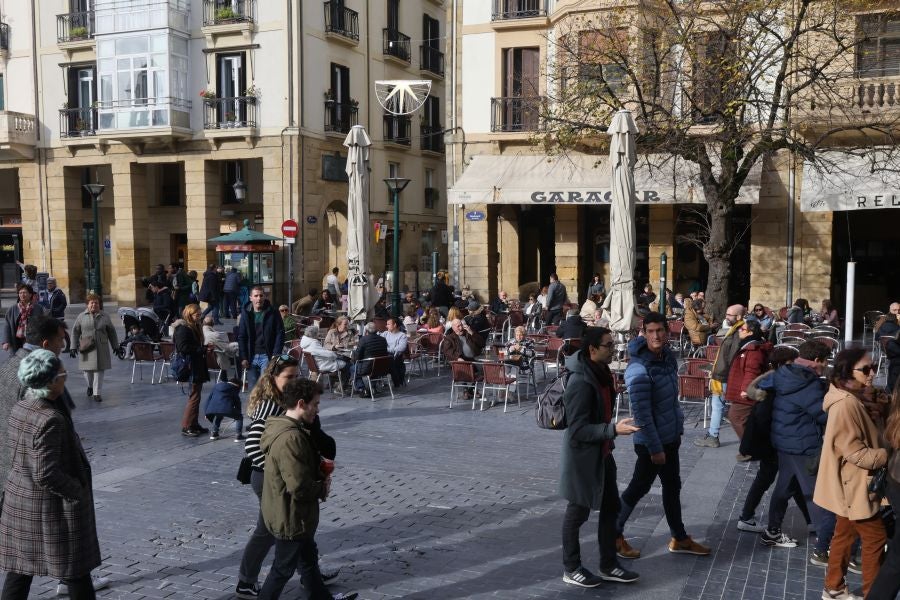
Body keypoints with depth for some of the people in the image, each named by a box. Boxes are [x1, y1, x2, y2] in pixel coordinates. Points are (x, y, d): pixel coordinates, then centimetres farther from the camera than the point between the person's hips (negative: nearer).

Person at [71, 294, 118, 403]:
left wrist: (115, 346, 10)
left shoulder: (105, 316, 6)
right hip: (86, 348, 0)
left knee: (99, 370, -3)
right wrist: (74, 347, -2)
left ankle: (96, 393, 3)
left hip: (101, 349, 0)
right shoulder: (81, 316, 5)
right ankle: (90, 386, 34)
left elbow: (111, 332, 11)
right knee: (87, 369, 4)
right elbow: (75, 331, 5)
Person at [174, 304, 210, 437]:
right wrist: (202, 349, -20)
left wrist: (205, 347, 3)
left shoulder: (195, 327, 16)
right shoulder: (183, 329, -13)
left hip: (197, 367, 10)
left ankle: (194, 424, 22)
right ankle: (186, 427, -1)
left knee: (196, 396, 14)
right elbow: (183, 348, -22)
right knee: (194, 397, -8)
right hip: (190, 367, -10)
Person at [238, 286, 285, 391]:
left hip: (267, 356, -3)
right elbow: (241, 337, 7)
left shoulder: (272, 313, 0)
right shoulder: (246, 313, 6)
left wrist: (275, 356, -9)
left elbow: (280, 335, -1)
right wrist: (243, 358, -1)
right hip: (251, 357, 3)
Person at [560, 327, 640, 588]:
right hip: (582, 456, -9)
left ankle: (609, 565, 32)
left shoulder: (600, 372, 3)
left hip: (601, 453, 9)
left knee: (610, 508, 17)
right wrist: (614, 429, -31)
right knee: (577, 513, 7)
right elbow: (578, 429, -27)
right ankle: (571, 569, 25)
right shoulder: (581, 382, -27)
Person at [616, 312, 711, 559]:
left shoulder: (668, 356, 1)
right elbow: (641, 413, -25)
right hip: (651, 441, -8)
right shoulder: (639, 369, -26)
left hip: (671, 436, 8)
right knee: (638, 488, 5)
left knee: (672, 486, 19)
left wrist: (679, 427, 16)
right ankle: (614, 534, 21)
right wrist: (655, 448, -22)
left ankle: (679, 538, 33)